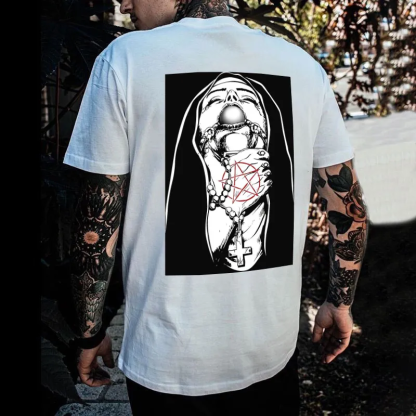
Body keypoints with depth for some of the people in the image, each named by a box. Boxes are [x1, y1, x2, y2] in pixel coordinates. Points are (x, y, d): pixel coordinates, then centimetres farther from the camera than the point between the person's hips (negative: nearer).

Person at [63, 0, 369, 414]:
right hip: (273, 348, 3)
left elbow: (96, 224, -11)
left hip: (168, 360, -2)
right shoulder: (303, 65, -3)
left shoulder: (124, 59, -12)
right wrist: (340, 303, 14)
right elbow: (350, 208, 0)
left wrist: (90, 334, 3)